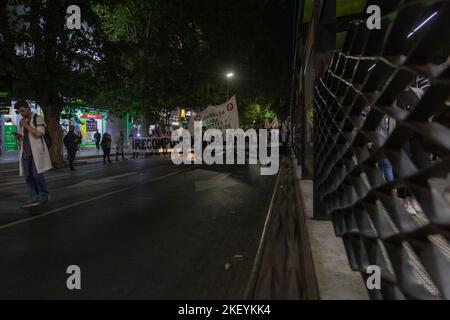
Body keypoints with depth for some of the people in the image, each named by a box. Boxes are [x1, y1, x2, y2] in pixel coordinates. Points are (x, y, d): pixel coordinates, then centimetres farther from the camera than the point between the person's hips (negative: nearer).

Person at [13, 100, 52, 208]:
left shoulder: (38, 119, -2)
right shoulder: (22, 122, 18)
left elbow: (39, 133, -17)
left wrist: (26, 125, -12)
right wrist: (18, 136, 4)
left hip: (36, 151, -7)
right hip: (25, 152, 7)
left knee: (38, 175, -9)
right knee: (28, 177, 2)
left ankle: (44, 195, 9)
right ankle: (34, 199, 5)